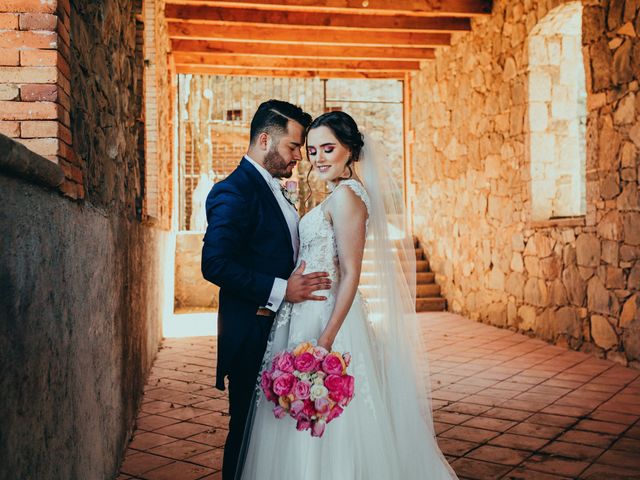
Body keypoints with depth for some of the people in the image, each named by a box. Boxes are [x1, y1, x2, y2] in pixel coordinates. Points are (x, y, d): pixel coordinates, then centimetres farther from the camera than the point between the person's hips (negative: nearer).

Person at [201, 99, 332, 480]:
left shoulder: (273, 189, 15)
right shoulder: (233, 192, -14)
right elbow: (215, 265, -23)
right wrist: (280, 290, -23)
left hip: (280, 326, 9)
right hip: (252, 332, -9)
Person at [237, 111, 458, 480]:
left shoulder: (346, 195, -14)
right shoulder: (338, 196, 14)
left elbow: (350, 275, -20)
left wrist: (326, 339, -24)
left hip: (326, 319, -10)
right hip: (308, 318, 10)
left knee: (319, 436, 2)